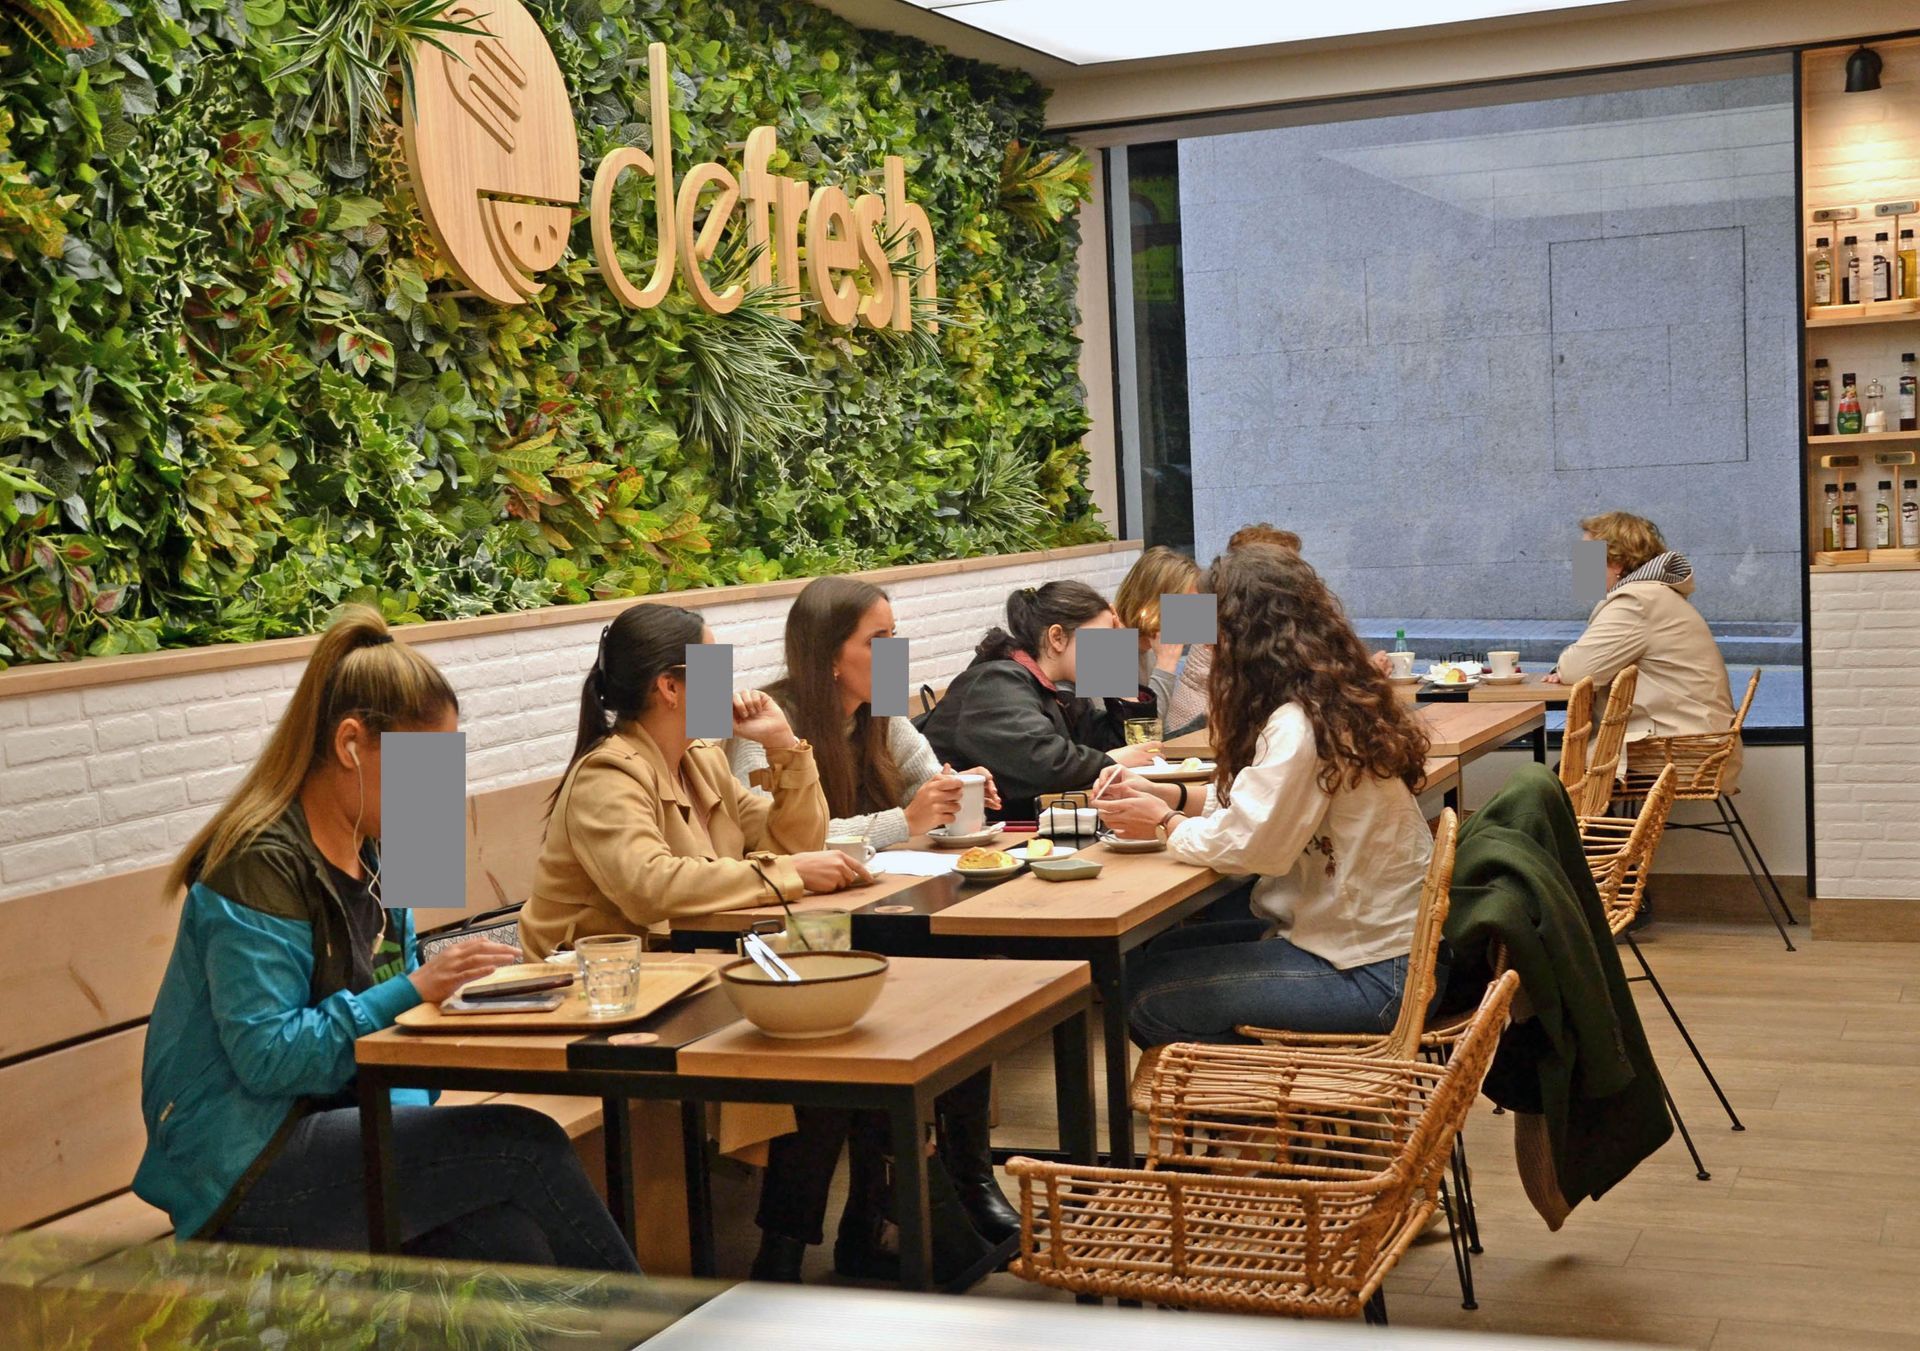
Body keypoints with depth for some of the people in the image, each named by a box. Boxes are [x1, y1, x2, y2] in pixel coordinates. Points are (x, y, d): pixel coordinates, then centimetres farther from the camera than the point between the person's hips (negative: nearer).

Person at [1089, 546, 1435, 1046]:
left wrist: (1166, 823, -7)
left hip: (1371, 975, -10)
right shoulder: (1337, 699, 9)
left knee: (1148, 996, -7)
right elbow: (1258, 804, 15)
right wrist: (1166, 795, 4)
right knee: (1162, 954, 15)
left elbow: (1249, 845, -25)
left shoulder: (1299, 725, -22)